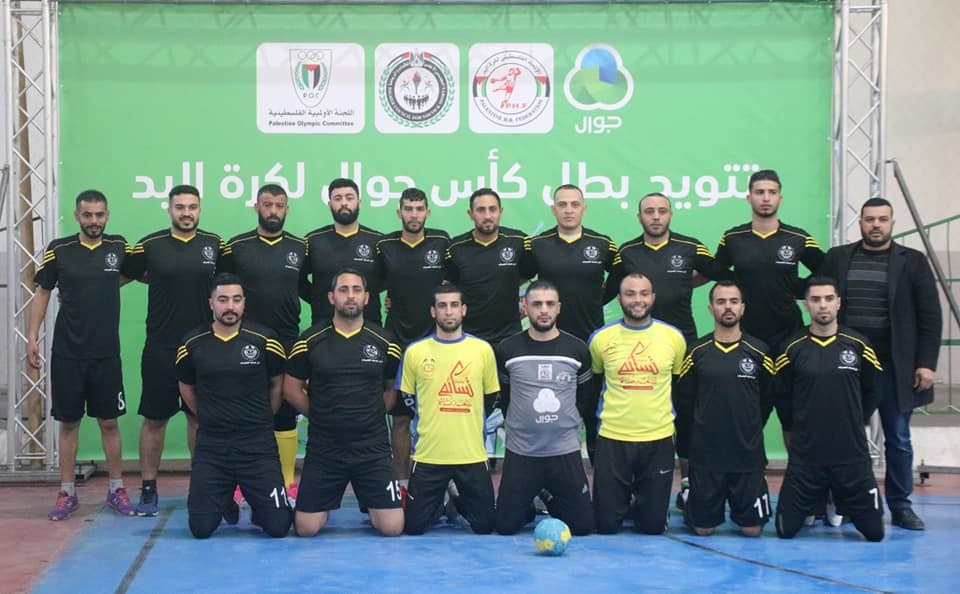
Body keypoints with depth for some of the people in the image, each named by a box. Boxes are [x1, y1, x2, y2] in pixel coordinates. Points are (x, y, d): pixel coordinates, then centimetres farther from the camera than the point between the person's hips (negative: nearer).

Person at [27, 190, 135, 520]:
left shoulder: (119, 247, 2)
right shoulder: (58, 250, -2)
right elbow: (42, 293, 5)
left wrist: (102, 287, 5)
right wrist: (32, 337, -2)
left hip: (106, 353, 1)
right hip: (67, 353, -1)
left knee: (109, 422, 6)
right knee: (68, 422, 6)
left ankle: (116, 491, 16)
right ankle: (67, 494, 14)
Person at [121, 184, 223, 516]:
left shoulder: (214, 245, 3)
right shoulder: (149, 246, -3)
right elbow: (123, 274, 10)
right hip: (160, 348, -1)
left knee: (199, 417, 10)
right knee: (154, 419, 4)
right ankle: (148, 490, 13)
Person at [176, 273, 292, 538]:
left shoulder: (264, 339, -6)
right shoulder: (193, 344, -1)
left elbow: (277, 385, 10)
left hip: (258, 446, -1)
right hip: (210, 447, 1)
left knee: (279, 526, -6)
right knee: (201, 528, -1)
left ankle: (257, 504, 29)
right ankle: (226, 503, 32)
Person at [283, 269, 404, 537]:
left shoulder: (384, 342, 1)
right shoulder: (310, 340, -1)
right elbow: (291, 388, 7)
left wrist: (371, 415, 4)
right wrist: (320, 415, 4)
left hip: (373, 449, 0)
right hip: (323, 449, 0)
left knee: (392, 527, -7)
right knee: (305, 528, -3)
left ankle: (369, 504, 28)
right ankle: (326, 506, 32)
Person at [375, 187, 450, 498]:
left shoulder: (442, 242, 1)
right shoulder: (385, 246, 1)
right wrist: (388, 298, 1)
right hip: (398, 341, 0)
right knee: (400, 417, 5)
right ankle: (402, 483, 14)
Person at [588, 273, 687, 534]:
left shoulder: (674, 337, -1)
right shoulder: (601, 338, -3)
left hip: (659, 438, 1)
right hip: (612, 438, 0)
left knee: (653, 525, 6)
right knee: (606, 524, 2)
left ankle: (639, 505, 38)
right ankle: (622, 502, 35)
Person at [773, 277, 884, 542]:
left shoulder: (858, 345, 0)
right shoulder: (793, 348, -3)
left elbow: (871, 393, 12)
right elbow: (782, 397, 5)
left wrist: (854, 425, 11)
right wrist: (798, 429, 7)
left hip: (852, 453, 1)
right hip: (805, 455, -1)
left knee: (874, 532, 3)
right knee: (786, 530, 0)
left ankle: (840, 502, 32)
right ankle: (814, 504, 32)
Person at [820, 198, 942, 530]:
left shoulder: (912, 262, 3)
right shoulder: (837, 258, 7)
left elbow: (930, 317, 1)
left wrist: (926, 363, -7)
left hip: (894, 367, -1)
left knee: (898, 439, 6)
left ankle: (900, 506, 15)